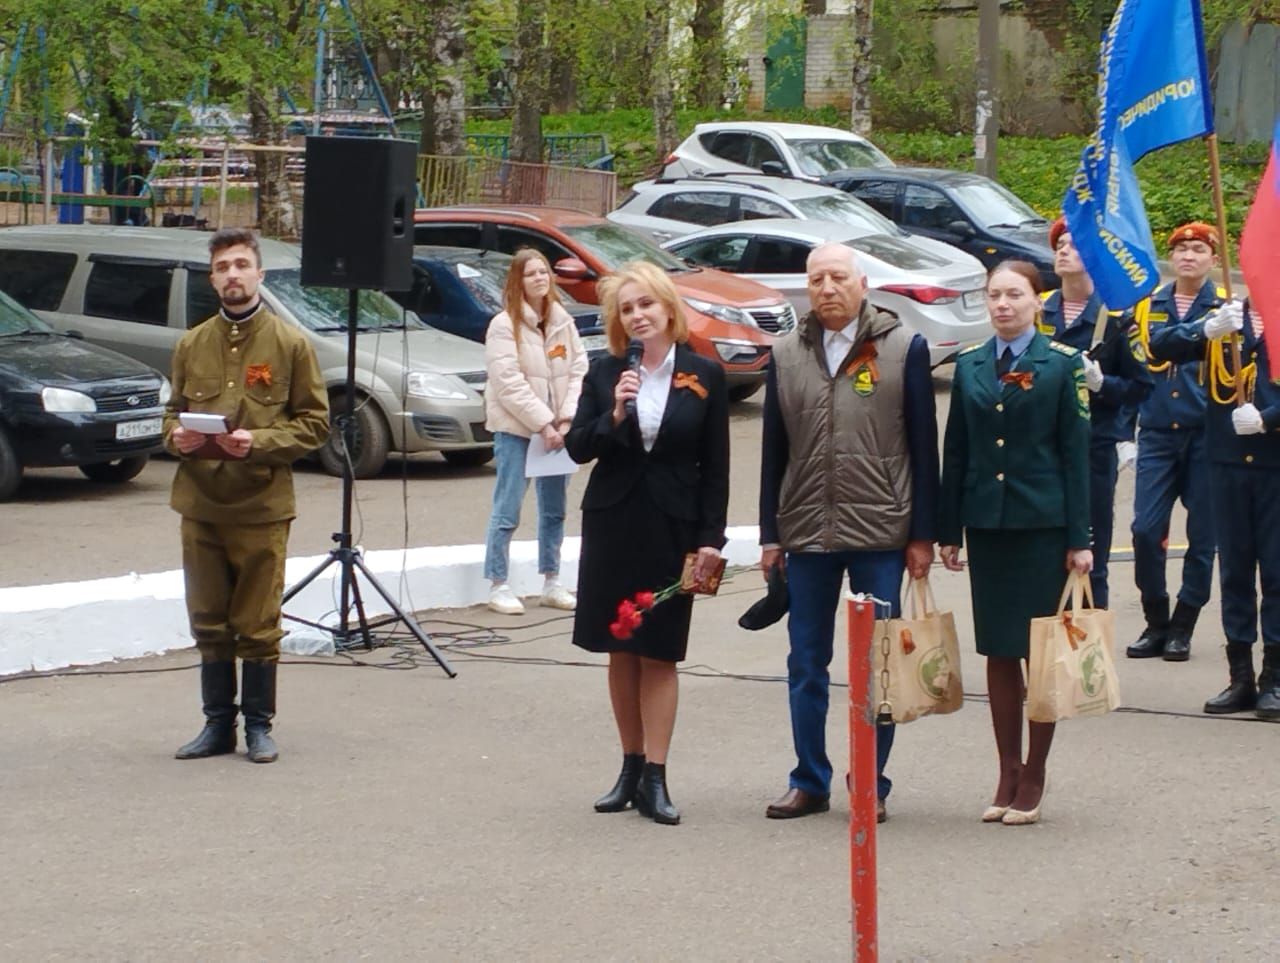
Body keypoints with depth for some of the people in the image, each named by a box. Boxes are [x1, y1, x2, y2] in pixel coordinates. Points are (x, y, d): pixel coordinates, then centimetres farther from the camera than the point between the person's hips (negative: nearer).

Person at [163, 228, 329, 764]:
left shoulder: (290, 345, -1)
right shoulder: (192, 345, 9)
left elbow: (314, 423, -2)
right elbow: (174, 410, 19)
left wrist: (259, 442, -16)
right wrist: (176, 436, -5)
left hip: (261, 508, -3)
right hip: (200, 504, 3)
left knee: (258, 627, 1)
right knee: (209, 624, 9)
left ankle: (259, 725, 13)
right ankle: (218, 724, 19)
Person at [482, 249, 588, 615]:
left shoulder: (563, 322, 9)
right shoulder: (504, 325, -9)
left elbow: (579, 370, 5)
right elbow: (509, 383, -15)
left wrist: (566, 419, -9)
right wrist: (544, 424, -18)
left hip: (556, 430, 6)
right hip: (515, 429, -6)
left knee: (554, 510, 12)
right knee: (507, 511, -4)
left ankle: (551, 582, 21)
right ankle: (498, 586, 2)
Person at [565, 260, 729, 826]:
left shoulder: (704, 377, -1)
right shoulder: (605, 374, 3)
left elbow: (715, 466, 1)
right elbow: (578, 448, 1)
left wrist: (710, 538, -4)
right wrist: (614, 416, -17)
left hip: (672, 527, -2)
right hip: (612, 524, 2)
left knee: (659, 653, -2)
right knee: (621, 651, 7)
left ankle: (654, 779, -1)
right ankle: (630, 769, 15)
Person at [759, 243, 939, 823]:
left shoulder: (903, 348, 0)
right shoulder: (787, 355, 8)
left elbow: (923, 446, 0)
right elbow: (774, 450, 11)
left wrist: (922, 534, -4)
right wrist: (770, 534, 7)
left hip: (880, 534, -3)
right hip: (807, 533, 3)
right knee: (806, 664, 8)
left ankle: (871, 786, 12)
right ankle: (809, 782, 17)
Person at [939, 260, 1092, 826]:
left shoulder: (1062, 365, -1)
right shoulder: (970, 366, 9)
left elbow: (1075, 453, -2)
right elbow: (955, 453, 11)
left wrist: (1079, 539, -6)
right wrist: (949, 532, 7)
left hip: (1041, 524, -3)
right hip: (987, 522, 3)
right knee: (998, 652, 6)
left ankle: (1034, 778, 8)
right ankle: (1008, 775, 14)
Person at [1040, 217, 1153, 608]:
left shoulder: (1116, 315, 0)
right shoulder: (1037, 311, 9)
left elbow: (1141, 386, -1)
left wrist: (1101, 383, -16)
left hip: (1095, 447, -3)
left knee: (1090, 561, 0)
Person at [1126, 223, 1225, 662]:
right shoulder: (1146, 305, 9)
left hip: (1206, 436, -2)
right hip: (1157, 433, 2)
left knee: (1202, 535, 3)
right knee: (1146, 529, -6)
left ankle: (1182, 628, 13)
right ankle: (1155, 622, 10)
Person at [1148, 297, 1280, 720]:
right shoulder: (1223, 317, 8)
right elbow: (1160, 347, -4)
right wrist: (1207, 330, -20)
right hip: (1228, 460, 3)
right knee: (1234, 570, 8)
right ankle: (1241, 678, 14)